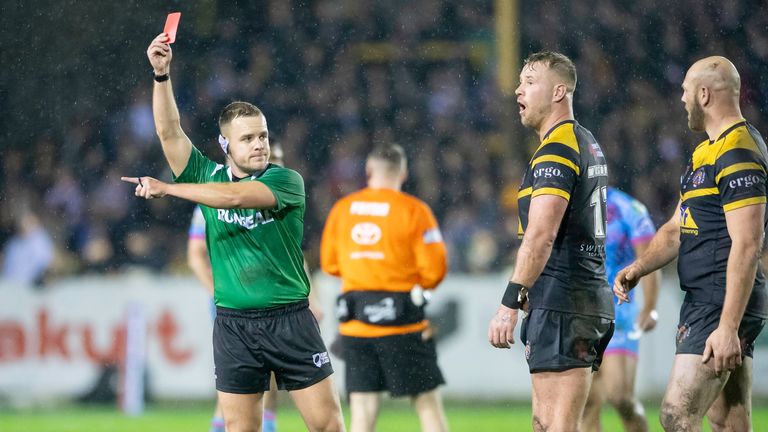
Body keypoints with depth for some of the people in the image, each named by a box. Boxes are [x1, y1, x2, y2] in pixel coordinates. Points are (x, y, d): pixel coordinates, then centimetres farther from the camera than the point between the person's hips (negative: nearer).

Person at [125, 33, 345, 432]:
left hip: (289, 320, -2)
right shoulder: (209, 176, 6)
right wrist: (161, 74, -15)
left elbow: (235, 196, -21)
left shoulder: (286, 181, -4)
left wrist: (167, 188, -17)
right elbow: (170, 132, -3)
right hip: (233, 324, 2)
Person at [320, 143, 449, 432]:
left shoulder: (342, 209, 6)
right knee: (428, 404, 4)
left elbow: (329, 264, 15)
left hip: (354, 324, 3)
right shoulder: (414, 210, -5)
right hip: (402, 323, -3)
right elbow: (434, 269, -8)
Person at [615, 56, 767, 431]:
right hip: (701, 301, 10)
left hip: (724, 306, -10)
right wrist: (638, 268, 7)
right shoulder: (706, 152, 19)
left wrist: (728, 327, -25)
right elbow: (677, 229, 25)